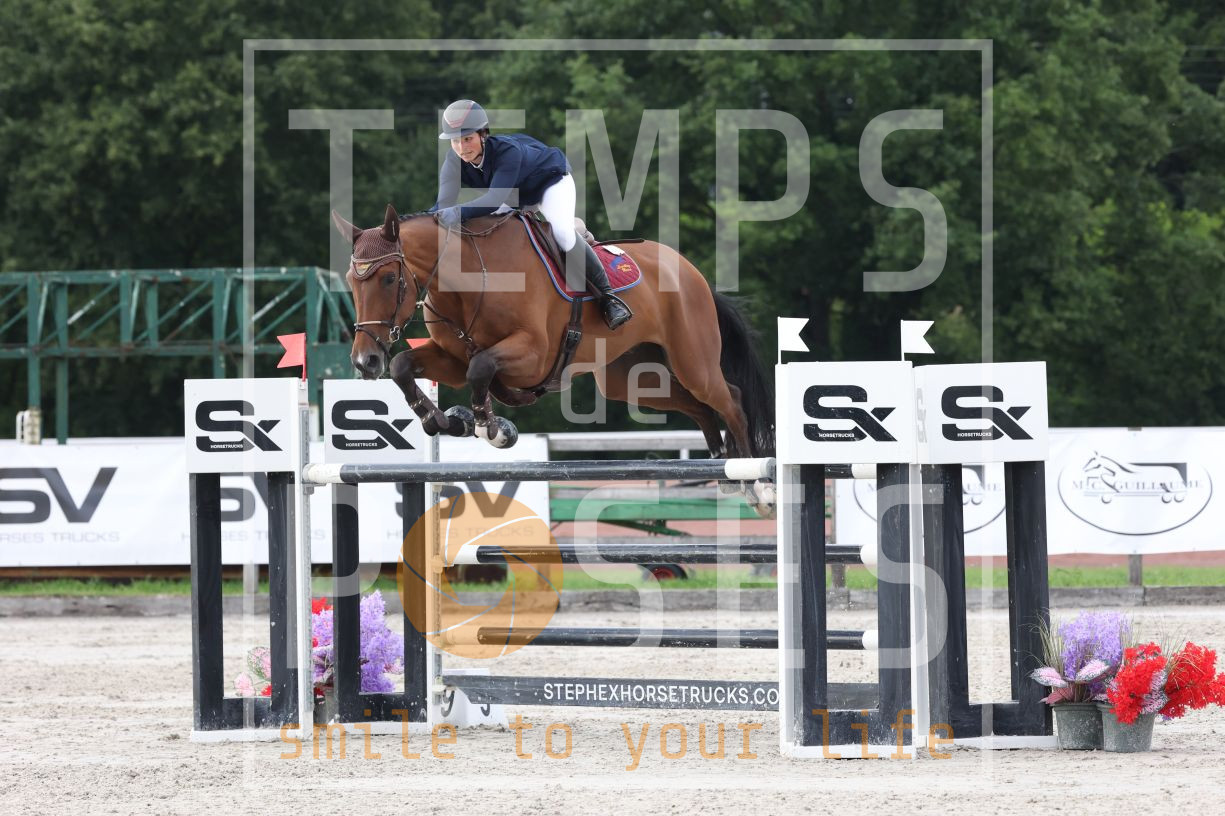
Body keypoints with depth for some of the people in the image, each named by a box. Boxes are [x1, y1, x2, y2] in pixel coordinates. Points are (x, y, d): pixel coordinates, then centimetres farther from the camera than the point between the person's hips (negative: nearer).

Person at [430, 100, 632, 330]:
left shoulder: (508, 151, -42)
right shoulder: (454, 162, -26)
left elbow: (496, 198, -54)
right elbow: (445, 204, -36)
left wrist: (460, 213, -70)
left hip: (551, 179, -7)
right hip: (517, 195, 7)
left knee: (561, 232, -29)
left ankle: (607, 296, -18)